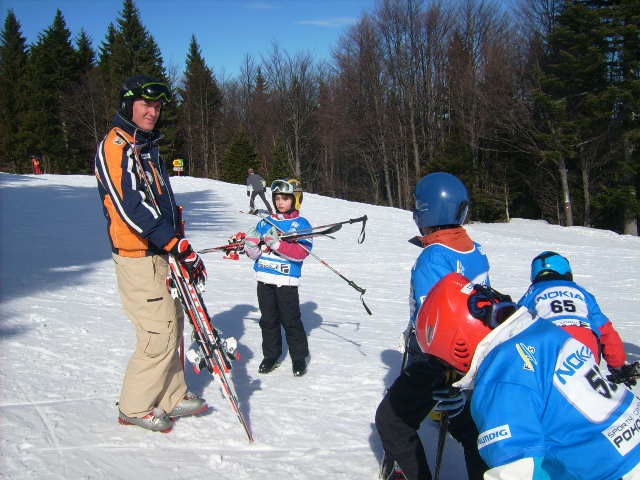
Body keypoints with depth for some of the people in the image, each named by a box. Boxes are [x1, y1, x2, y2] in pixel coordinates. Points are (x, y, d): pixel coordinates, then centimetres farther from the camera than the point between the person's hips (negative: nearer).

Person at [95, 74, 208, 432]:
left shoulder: (148, 147, 17)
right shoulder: (116, 146, -13)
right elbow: (132, 209, -23)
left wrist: (181, 247, 13)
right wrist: (179, 246, -22)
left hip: (161, 254, 9)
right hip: (138, 257, -9)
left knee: (172, 326, 14)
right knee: (160, 335, -5)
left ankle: (172, 398, 26)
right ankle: (135, 407, 12)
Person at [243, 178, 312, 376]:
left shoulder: (301, 224, -2)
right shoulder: (265, 223, 12)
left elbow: (301, 252, -16)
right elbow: (254, 253, 14)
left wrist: (277, 243, -25)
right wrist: (251, 242, -9)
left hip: (287, 280, -5)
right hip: (264, 279, 5)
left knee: (291, 320, 0)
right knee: (268, 320, 11)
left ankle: (299, 357, 14)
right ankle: (271, 356, 23)